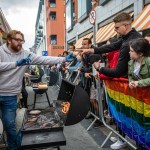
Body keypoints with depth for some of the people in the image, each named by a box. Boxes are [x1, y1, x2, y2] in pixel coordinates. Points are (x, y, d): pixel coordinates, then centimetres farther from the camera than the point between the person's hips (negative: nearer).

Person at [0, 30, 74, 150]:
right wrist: (17, 63, -29)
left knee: (10, 125, 11)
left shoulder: (26, 54, -1)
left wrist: (64, 59, -17)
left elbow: (44, 60, -9)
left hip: (10, 96, 1)